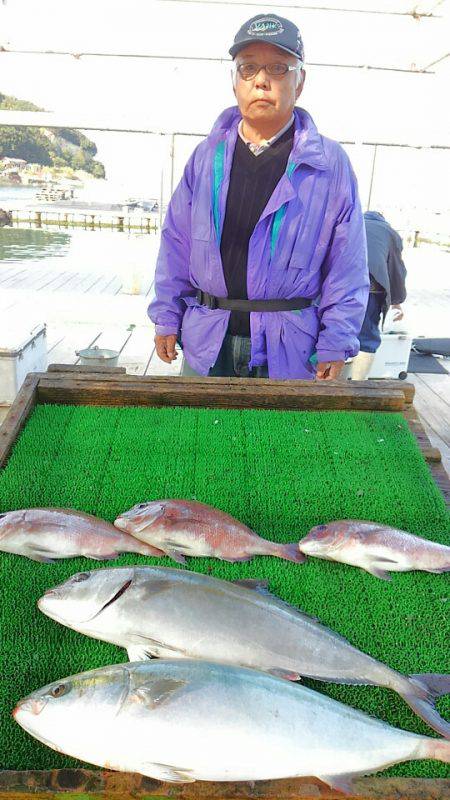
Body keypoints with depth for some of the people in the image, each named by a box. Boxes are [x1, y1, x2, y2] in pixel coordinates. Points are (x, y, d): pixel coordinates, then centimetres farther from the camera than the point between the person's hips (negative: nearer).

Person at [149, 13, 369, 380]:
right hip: (206, 340, 3)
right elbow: (176, 243, 9)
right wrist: (168, 318, 6)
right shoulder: (207, 156, 7)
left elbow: (347, 265, -3)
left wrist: (335, 344, -7)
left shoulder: (330, 163, -2)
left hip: (288, 348, -2)